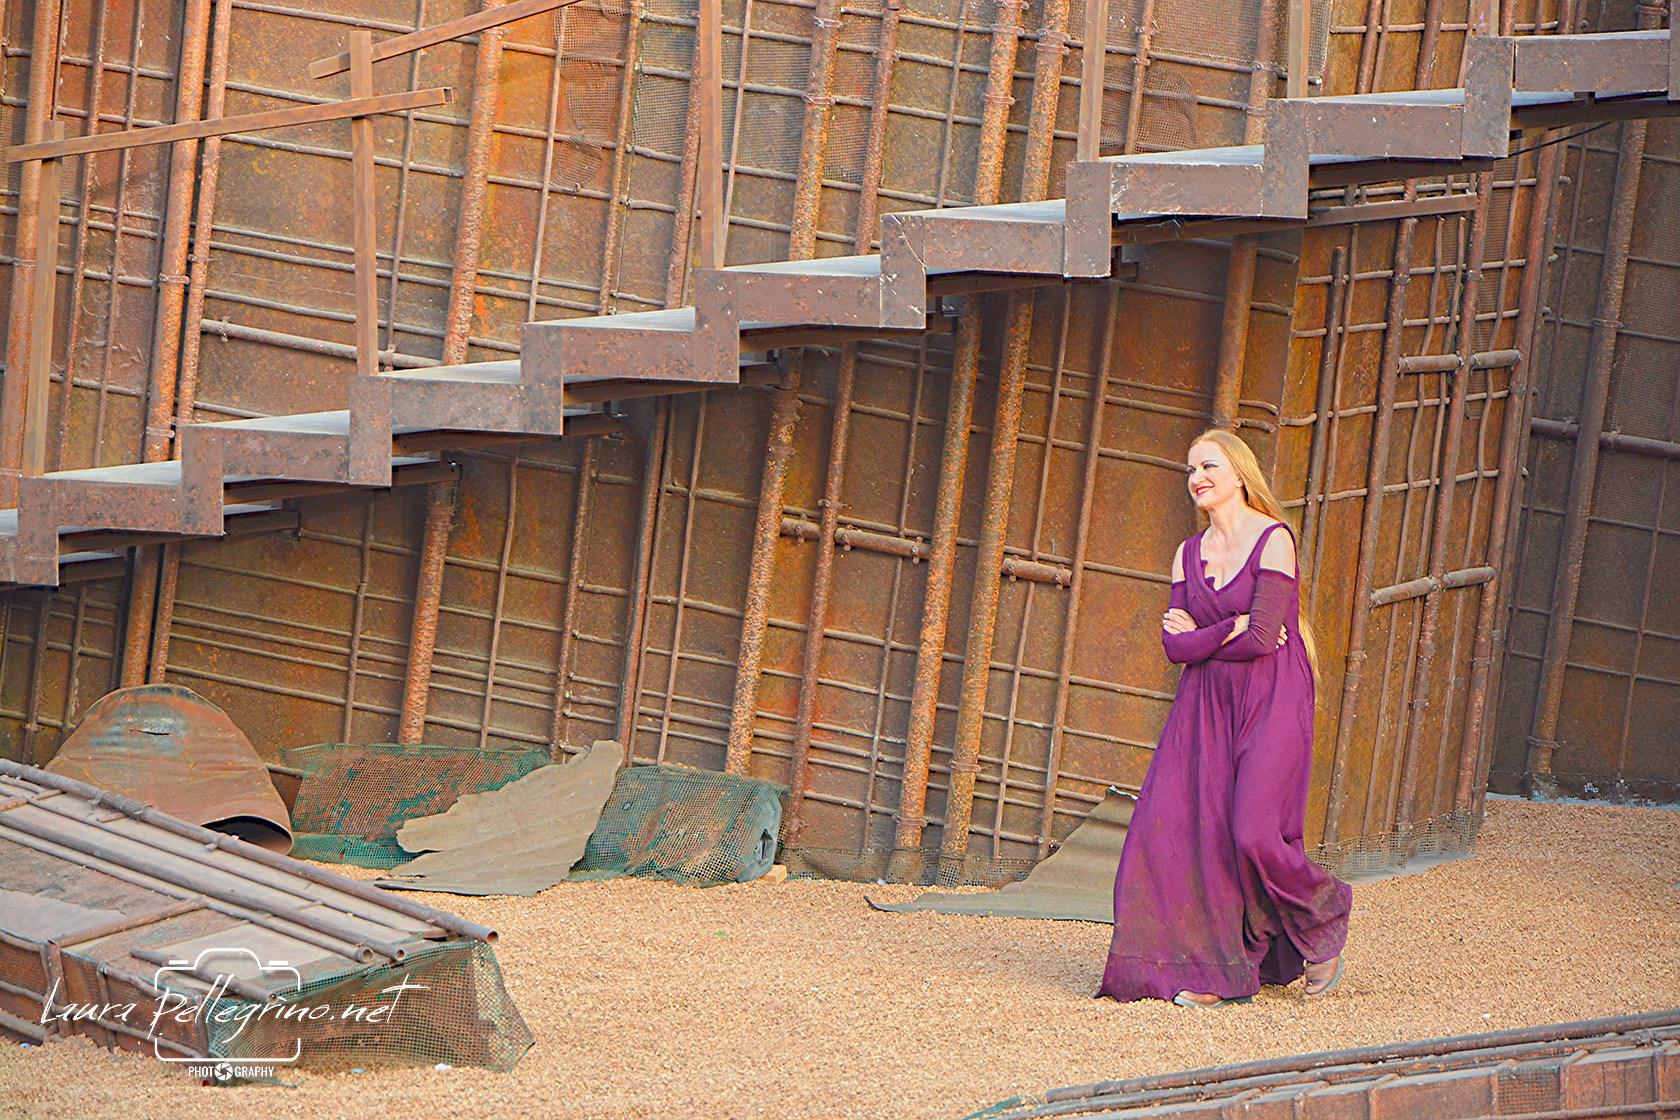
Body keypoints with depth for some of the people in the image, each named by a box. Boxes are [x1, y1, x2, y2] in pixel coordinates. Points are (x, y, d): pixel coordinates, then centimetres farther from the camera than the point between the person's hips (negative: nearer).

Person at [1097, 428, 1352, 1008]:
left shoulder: (1273, 541, -7)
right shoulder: (1189, 554, 12)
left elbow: (1262, 639, -15)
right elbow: (1174, 646, 4)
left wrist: (1199, 635, -2)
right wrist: (1232, 631, -10)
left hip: (1271, 703, -6)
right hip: (1206, 706, 6)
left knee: (1254, 834, -17)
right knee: (1183, 829, -8)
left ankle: (1323, 923, 10)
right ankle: (1211, 969, -3)